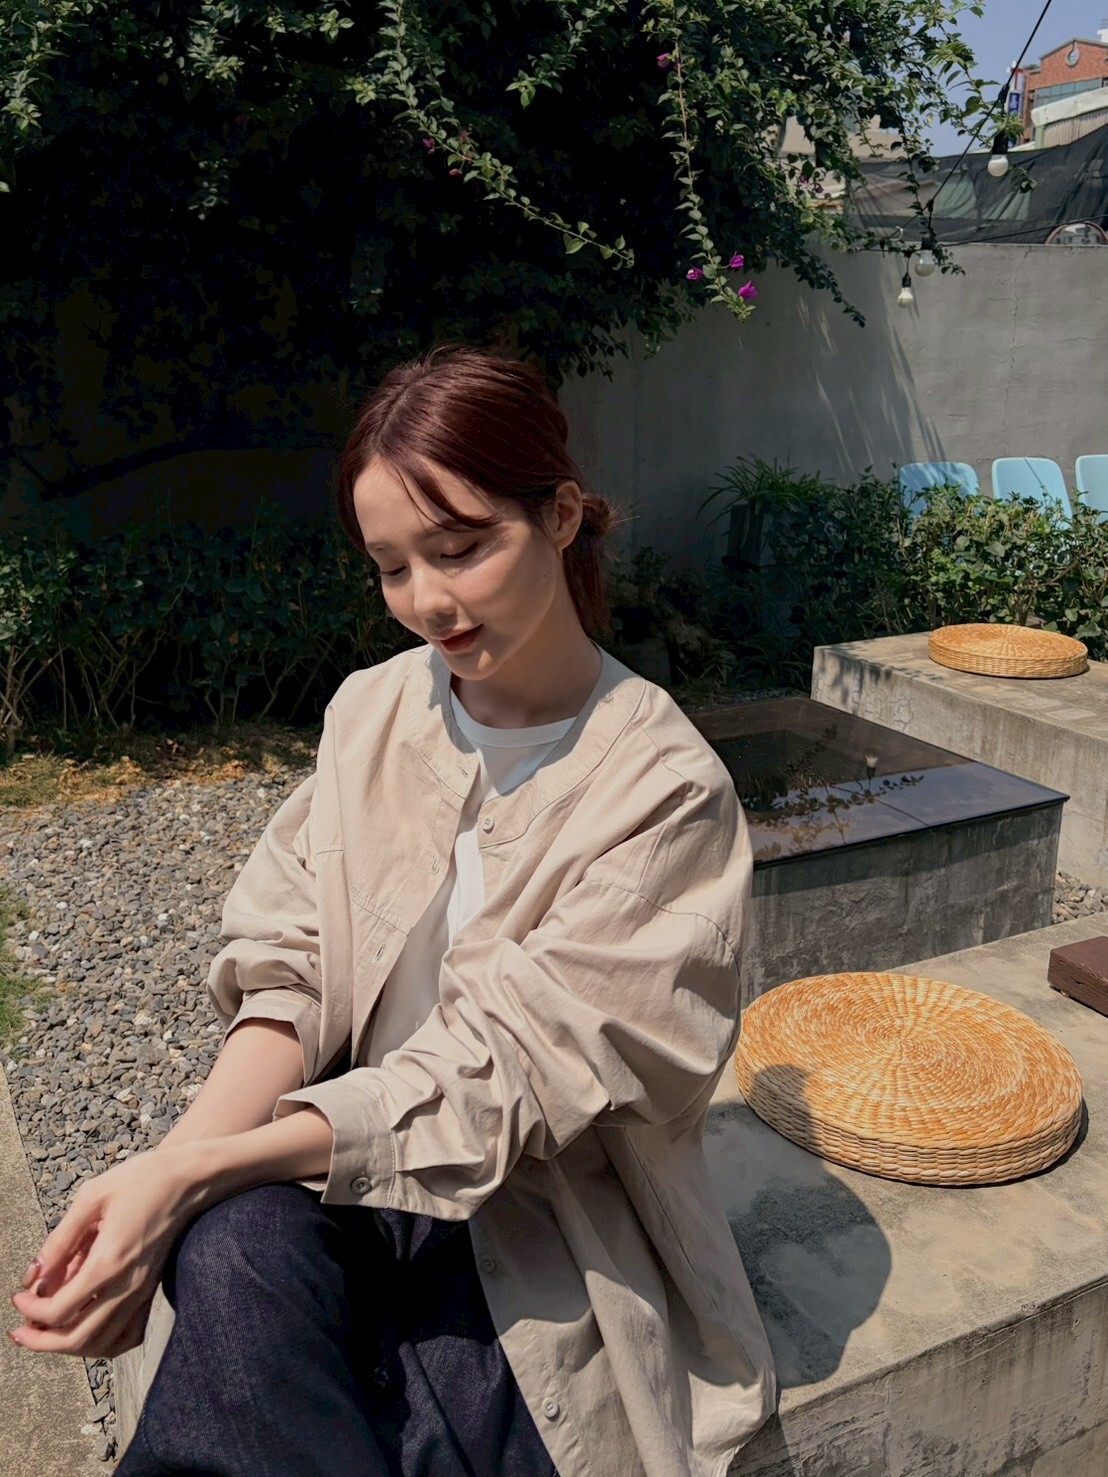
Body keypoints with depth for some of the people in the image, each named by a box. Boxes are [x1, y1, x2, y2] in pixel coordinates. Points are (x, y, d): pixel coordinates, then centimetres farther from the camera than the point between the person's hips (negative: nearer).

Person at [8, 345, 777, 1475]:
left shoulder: (665, 789, -14)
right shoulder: (370, 713, 1)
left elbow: (505, 1075, -20)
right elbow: (289, 975, -3)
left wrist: (192, 1173, -26)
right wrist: (171, 1166, -21)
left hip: (542, 1224, -2)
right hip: (352, 1160, 3)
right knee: (236, 1241, -29)